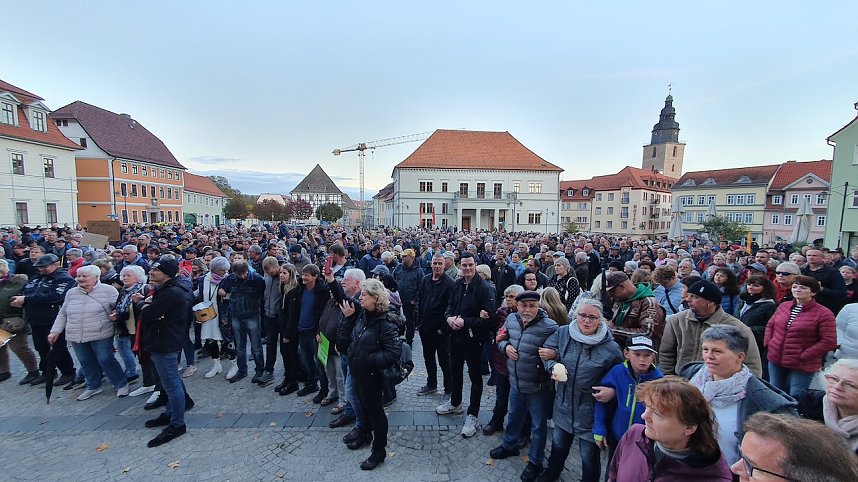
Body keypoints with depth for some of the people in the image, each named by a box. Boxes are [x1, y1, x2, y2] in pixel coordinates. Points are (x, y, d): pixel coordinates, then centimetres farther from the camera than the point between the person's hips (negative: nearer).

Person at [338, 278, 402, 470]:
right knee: (365, 404, 25)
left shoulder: (385, 324, -27)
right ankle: (366, 434, 48)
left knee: (374, 408, 8)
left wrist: (368, 360, -24)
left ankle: (379, 450, 26)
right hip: (358, 370, 7)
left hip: (371, 374, -7)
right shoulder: (362, 314, -3)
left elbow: (394, 352, -30)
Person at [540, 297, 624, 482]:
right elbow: (547, 354, 0)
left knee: (589, 457, 16)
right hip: (564, 406, 4)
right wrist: (554, 366, -19)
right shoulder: (563, 333, -10)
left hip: (590, 413, -3)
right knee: (558, 445, 27)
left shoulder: (611, 348, -18)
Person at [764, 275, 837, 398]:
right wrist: (768, 344, 3)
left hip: (802, 366, -5)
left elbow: (829, 342, -14)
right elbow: (770, 325, 17)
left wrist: (803, 356, -15)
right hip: (775, 361, 5)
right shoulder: (783, 306, 5)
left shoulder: (824, 313, -11)